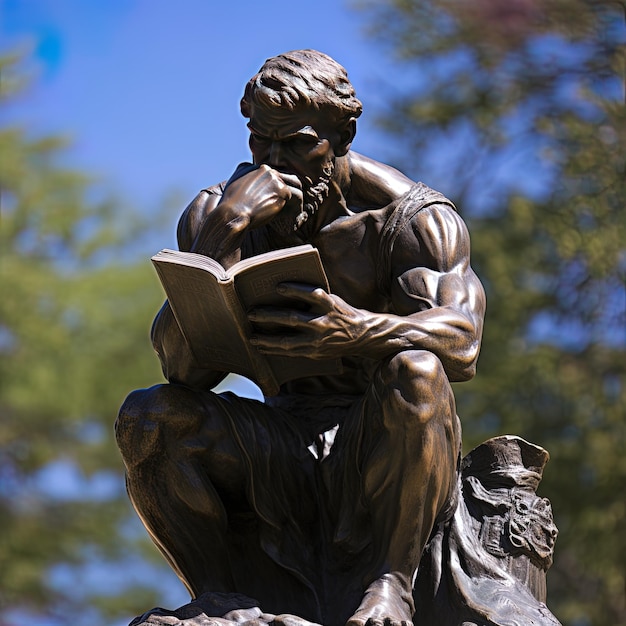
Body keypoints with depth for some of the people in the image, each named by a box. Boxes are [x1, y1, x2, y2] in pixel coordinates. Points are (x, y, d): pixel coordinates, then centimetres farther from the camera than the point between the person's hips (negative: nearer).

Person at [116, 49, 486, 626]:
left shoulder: (411, 217, -8)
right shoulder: (217, 215, 0)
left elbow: (461, 344, -25)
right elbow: (185, 368, -14)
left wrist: (358, 331, -46)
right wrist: (224, 232, -26)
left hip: (384, 449, -3)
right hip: (285, 446, 3)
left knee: (416, 371, -36)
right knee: (145, 418, -21)